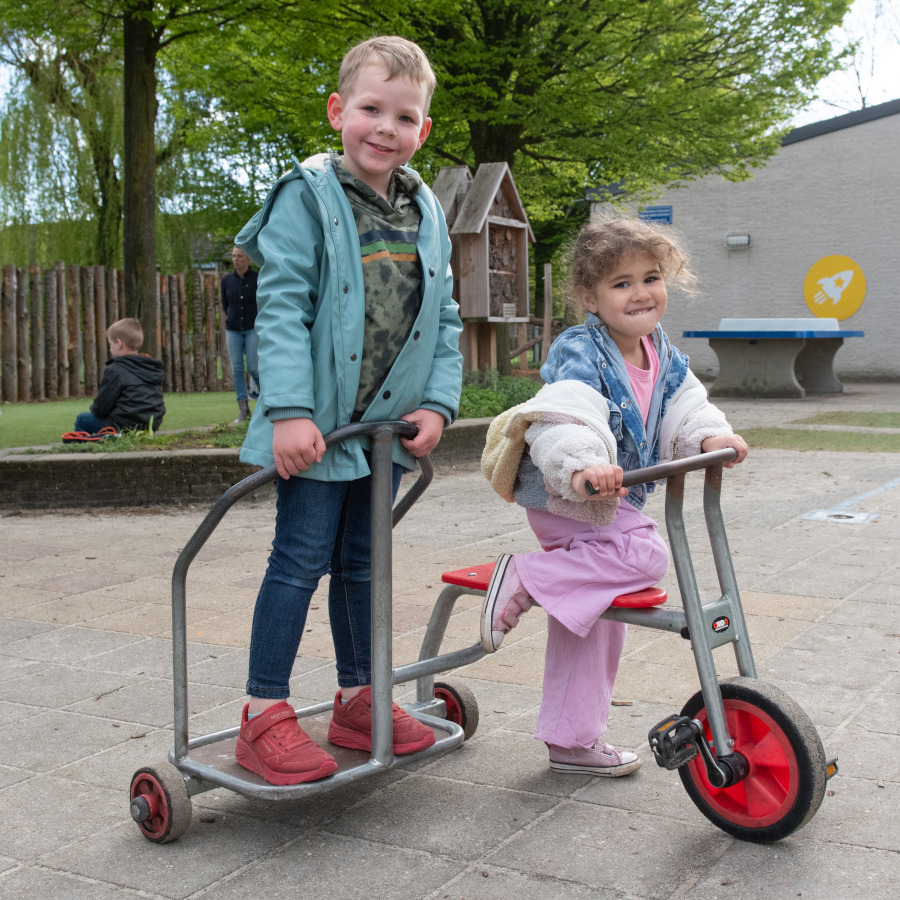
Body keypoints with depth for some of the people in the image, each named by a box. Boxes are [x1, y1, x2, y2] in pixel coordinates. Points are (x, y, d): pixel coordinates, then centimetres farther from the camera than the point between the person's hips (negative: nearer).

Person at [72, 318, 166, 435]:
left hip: (124, 428, -8)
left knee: (81, 419, 14)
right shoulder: (155, 369, 8)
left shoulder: (115, 370, -13)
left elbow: (100, 409, -9)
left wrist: (94, 409, 15)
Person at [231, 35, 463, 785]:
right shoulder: (308, 198, -8)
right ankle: (265, 717, 5)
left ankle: (357, 701, 26)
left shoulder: (426, 214, 9)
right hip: (317, 423, -6)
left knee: (361, 562, 15)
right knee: (302, 560, -5)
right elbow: (282, 309, -15)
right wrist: (290, 411, -23)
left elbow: (445, 321, 12)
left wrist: (437, 403, 0)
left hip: (389, 422, 6)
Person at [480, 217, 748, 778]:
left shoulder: (661, 353, 7)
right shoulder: (581, 353, -20)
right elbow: (563, 416, -36)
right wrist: (584, 465, -56)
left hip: (615, 497, 9)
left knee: (592, 617, 13)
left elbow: (684, 405, 7)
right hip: (566, 497, -9)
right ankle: (523, 580, -18)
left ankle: (573, 740, 25)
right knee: (646, 556, -30)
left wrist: (711, 437, -16)